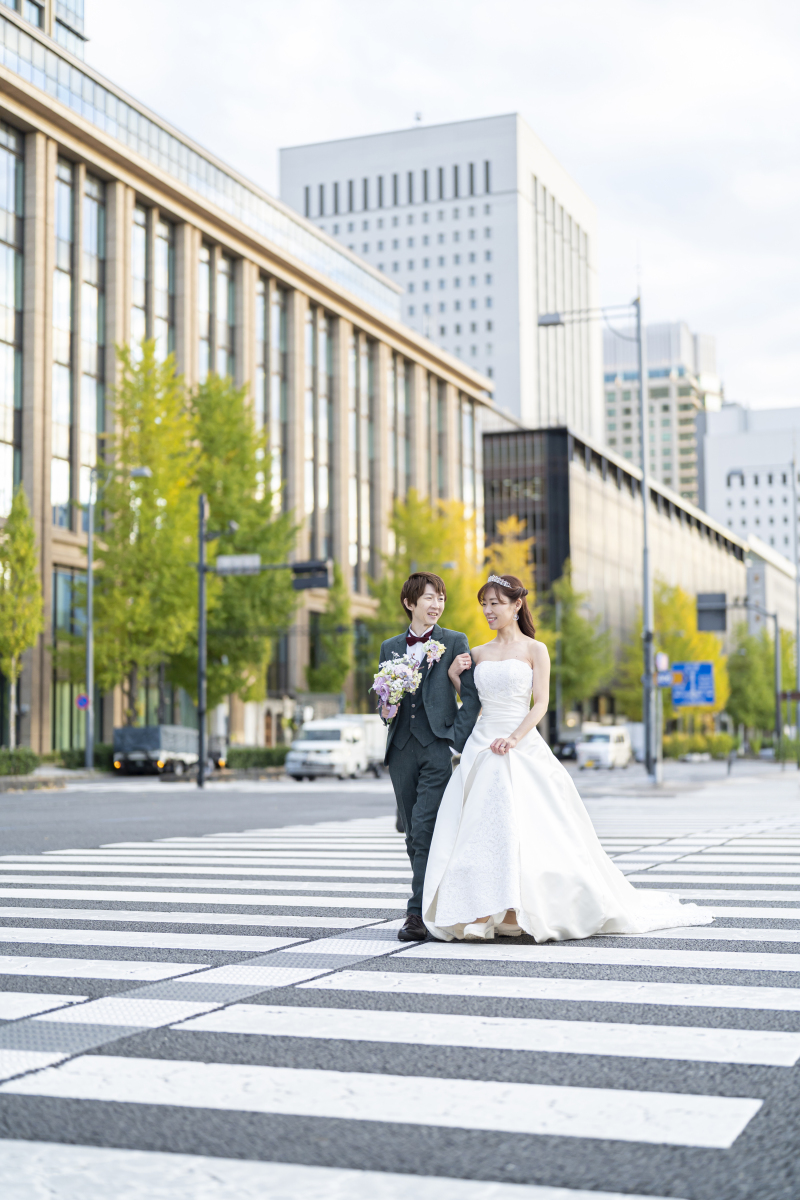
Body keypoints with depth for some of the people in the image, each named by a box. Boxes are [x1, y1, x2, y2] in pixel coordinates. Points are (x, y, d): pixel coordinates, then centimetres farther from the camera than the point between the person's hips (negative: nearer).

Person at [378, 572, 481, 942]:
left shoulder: (456, 642, 5)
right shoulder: (390, 647, 14)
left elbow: (471, 696, 2)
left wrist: (458, 739, -8)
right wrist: (386, 711, -2)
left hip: (438, 746, -4)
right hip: (402, 748, 4)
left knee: (425, 831, -13)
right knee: (413, 835, 7)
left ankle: (419, 913, -11)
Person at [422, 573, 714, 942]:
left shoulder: (534, 650, 1)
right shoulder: (479, 654, 13)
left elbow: (540, 704, -6)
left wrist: (514, 738, -18)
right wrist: (453, 674, 1)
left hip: (523, 751, -4)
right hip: (481, 748, 4)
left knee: (532, 833, -8)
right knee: (478, 833, -3)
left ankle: (541, 913, 1)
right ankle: (480, 916, -2)